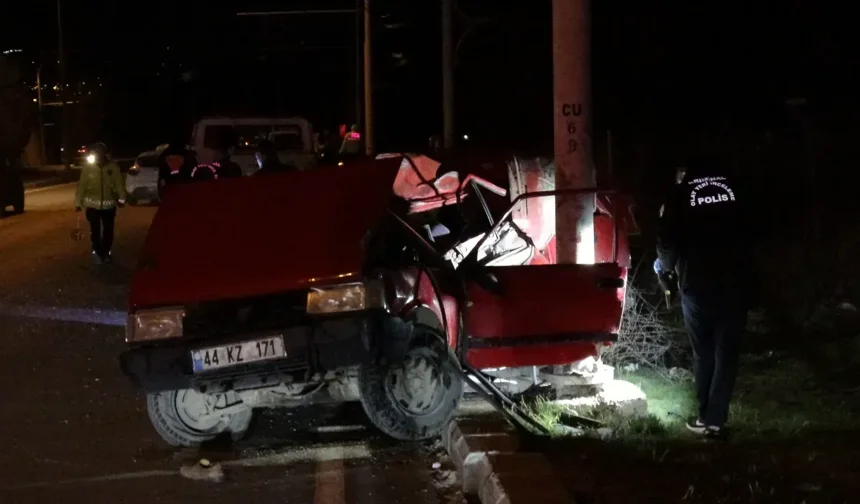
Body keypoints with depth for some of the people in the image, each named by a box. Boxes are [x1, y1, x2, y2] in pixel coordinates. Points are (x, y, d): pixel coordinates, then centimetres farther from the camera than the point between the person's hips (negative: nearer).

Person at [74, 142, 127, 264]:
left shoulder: (113, 167, -10)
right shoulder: (87, 168, -10)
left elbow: (119, 183, -11)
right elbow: (81, 186, -7)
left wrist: (121, 198, -24)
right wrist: (78, 202, -6)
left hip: (109, 204, 1)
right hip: (93, 204, -1)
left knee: (108, 230, 11)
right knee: (95, 230, 7)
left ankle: (106, 253, 26)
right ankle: (97, 252, 21)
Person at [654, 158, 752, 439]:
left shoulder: (680, 195, 1)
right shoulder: (734, 189, 7)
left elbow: (668, 242, 1)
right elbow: (749, 233, 13)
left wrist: (664, 266, 21)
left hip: (698, 285, -1)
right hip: (735, 283, 1)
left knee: (703, 353, 14)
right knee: (726, 354, 6)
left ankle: (705, 417, 16)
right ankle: (715, 420, 1)